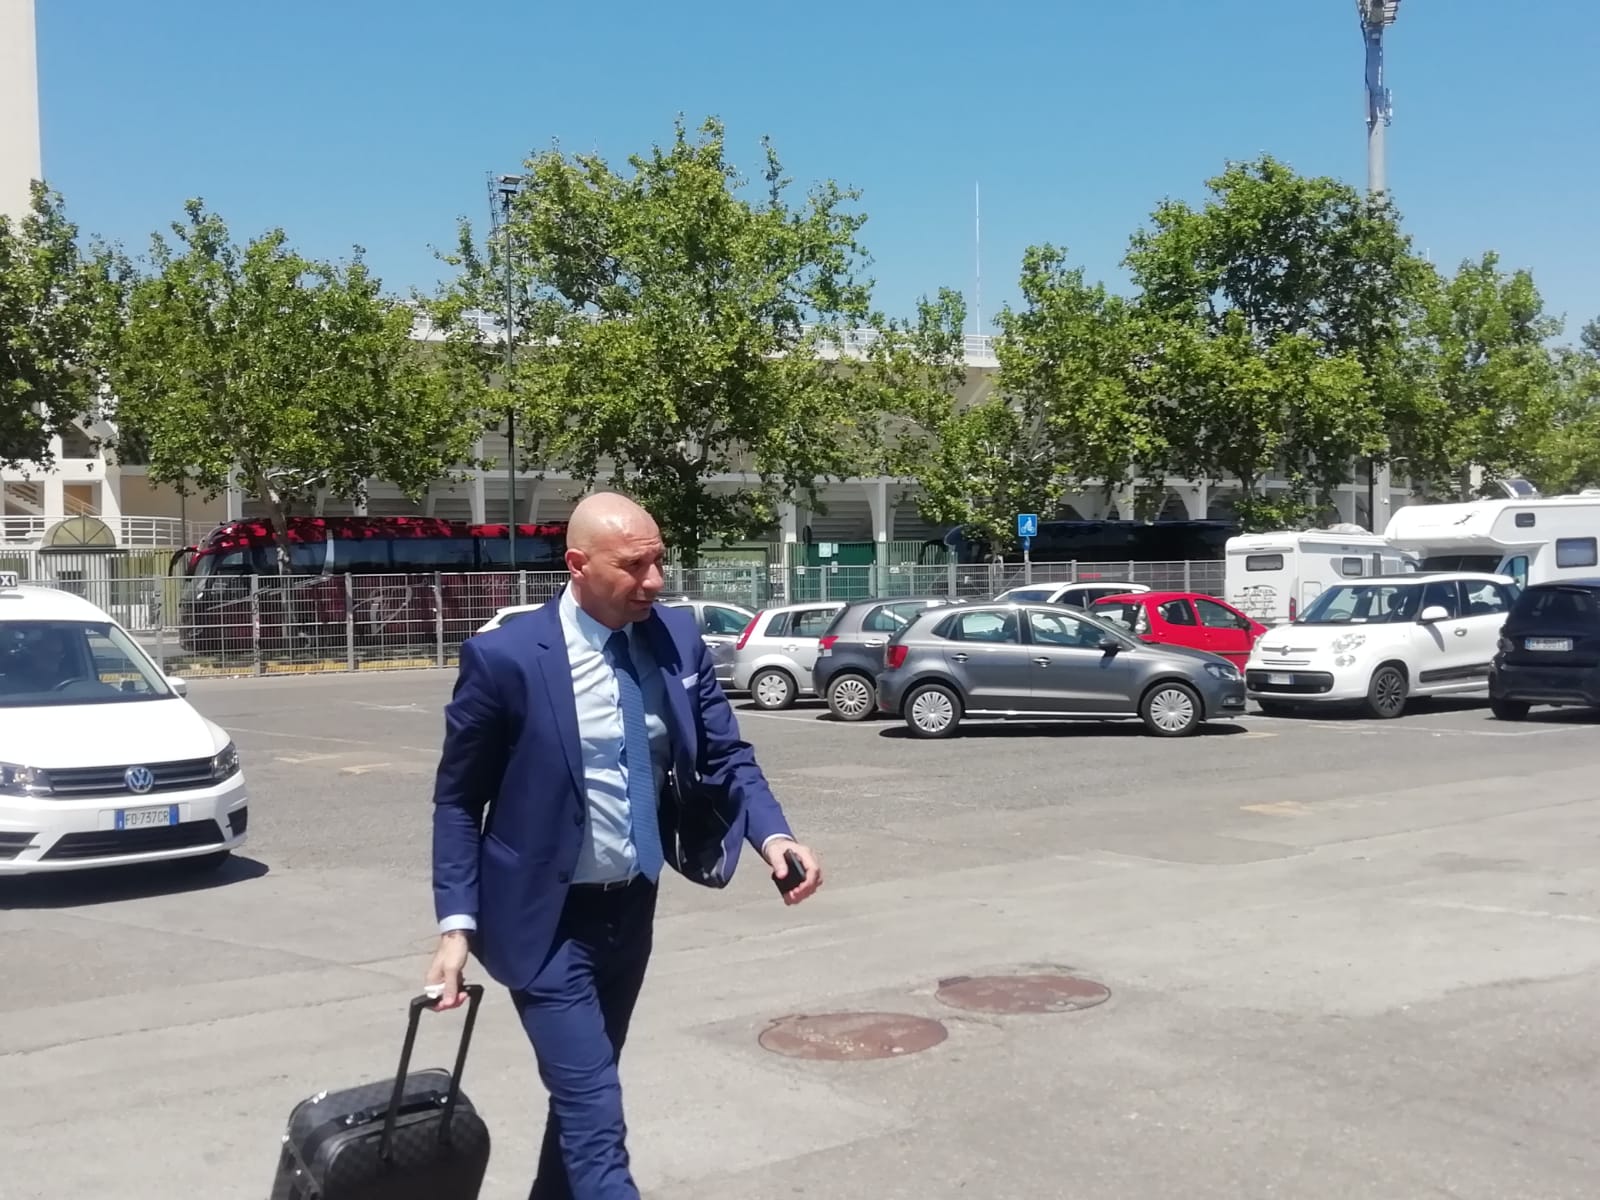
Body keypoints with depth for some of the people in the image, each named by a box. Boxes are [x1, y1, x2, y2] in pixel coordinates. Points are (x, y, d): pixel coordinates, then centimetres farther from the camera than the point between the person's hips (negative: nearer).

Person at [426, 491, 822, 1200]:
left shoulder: (678, 639, -3)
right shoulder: (506, 657, -16)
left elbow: (726, 756, 1)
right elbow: (457, 799, -8)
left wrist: (772, 835, -19)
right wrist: (457, 924, -14)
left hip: (634, 908, 5)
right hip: (547, 920, -5)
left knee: (582, 1091, 21)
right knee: (595, 1115, -8)